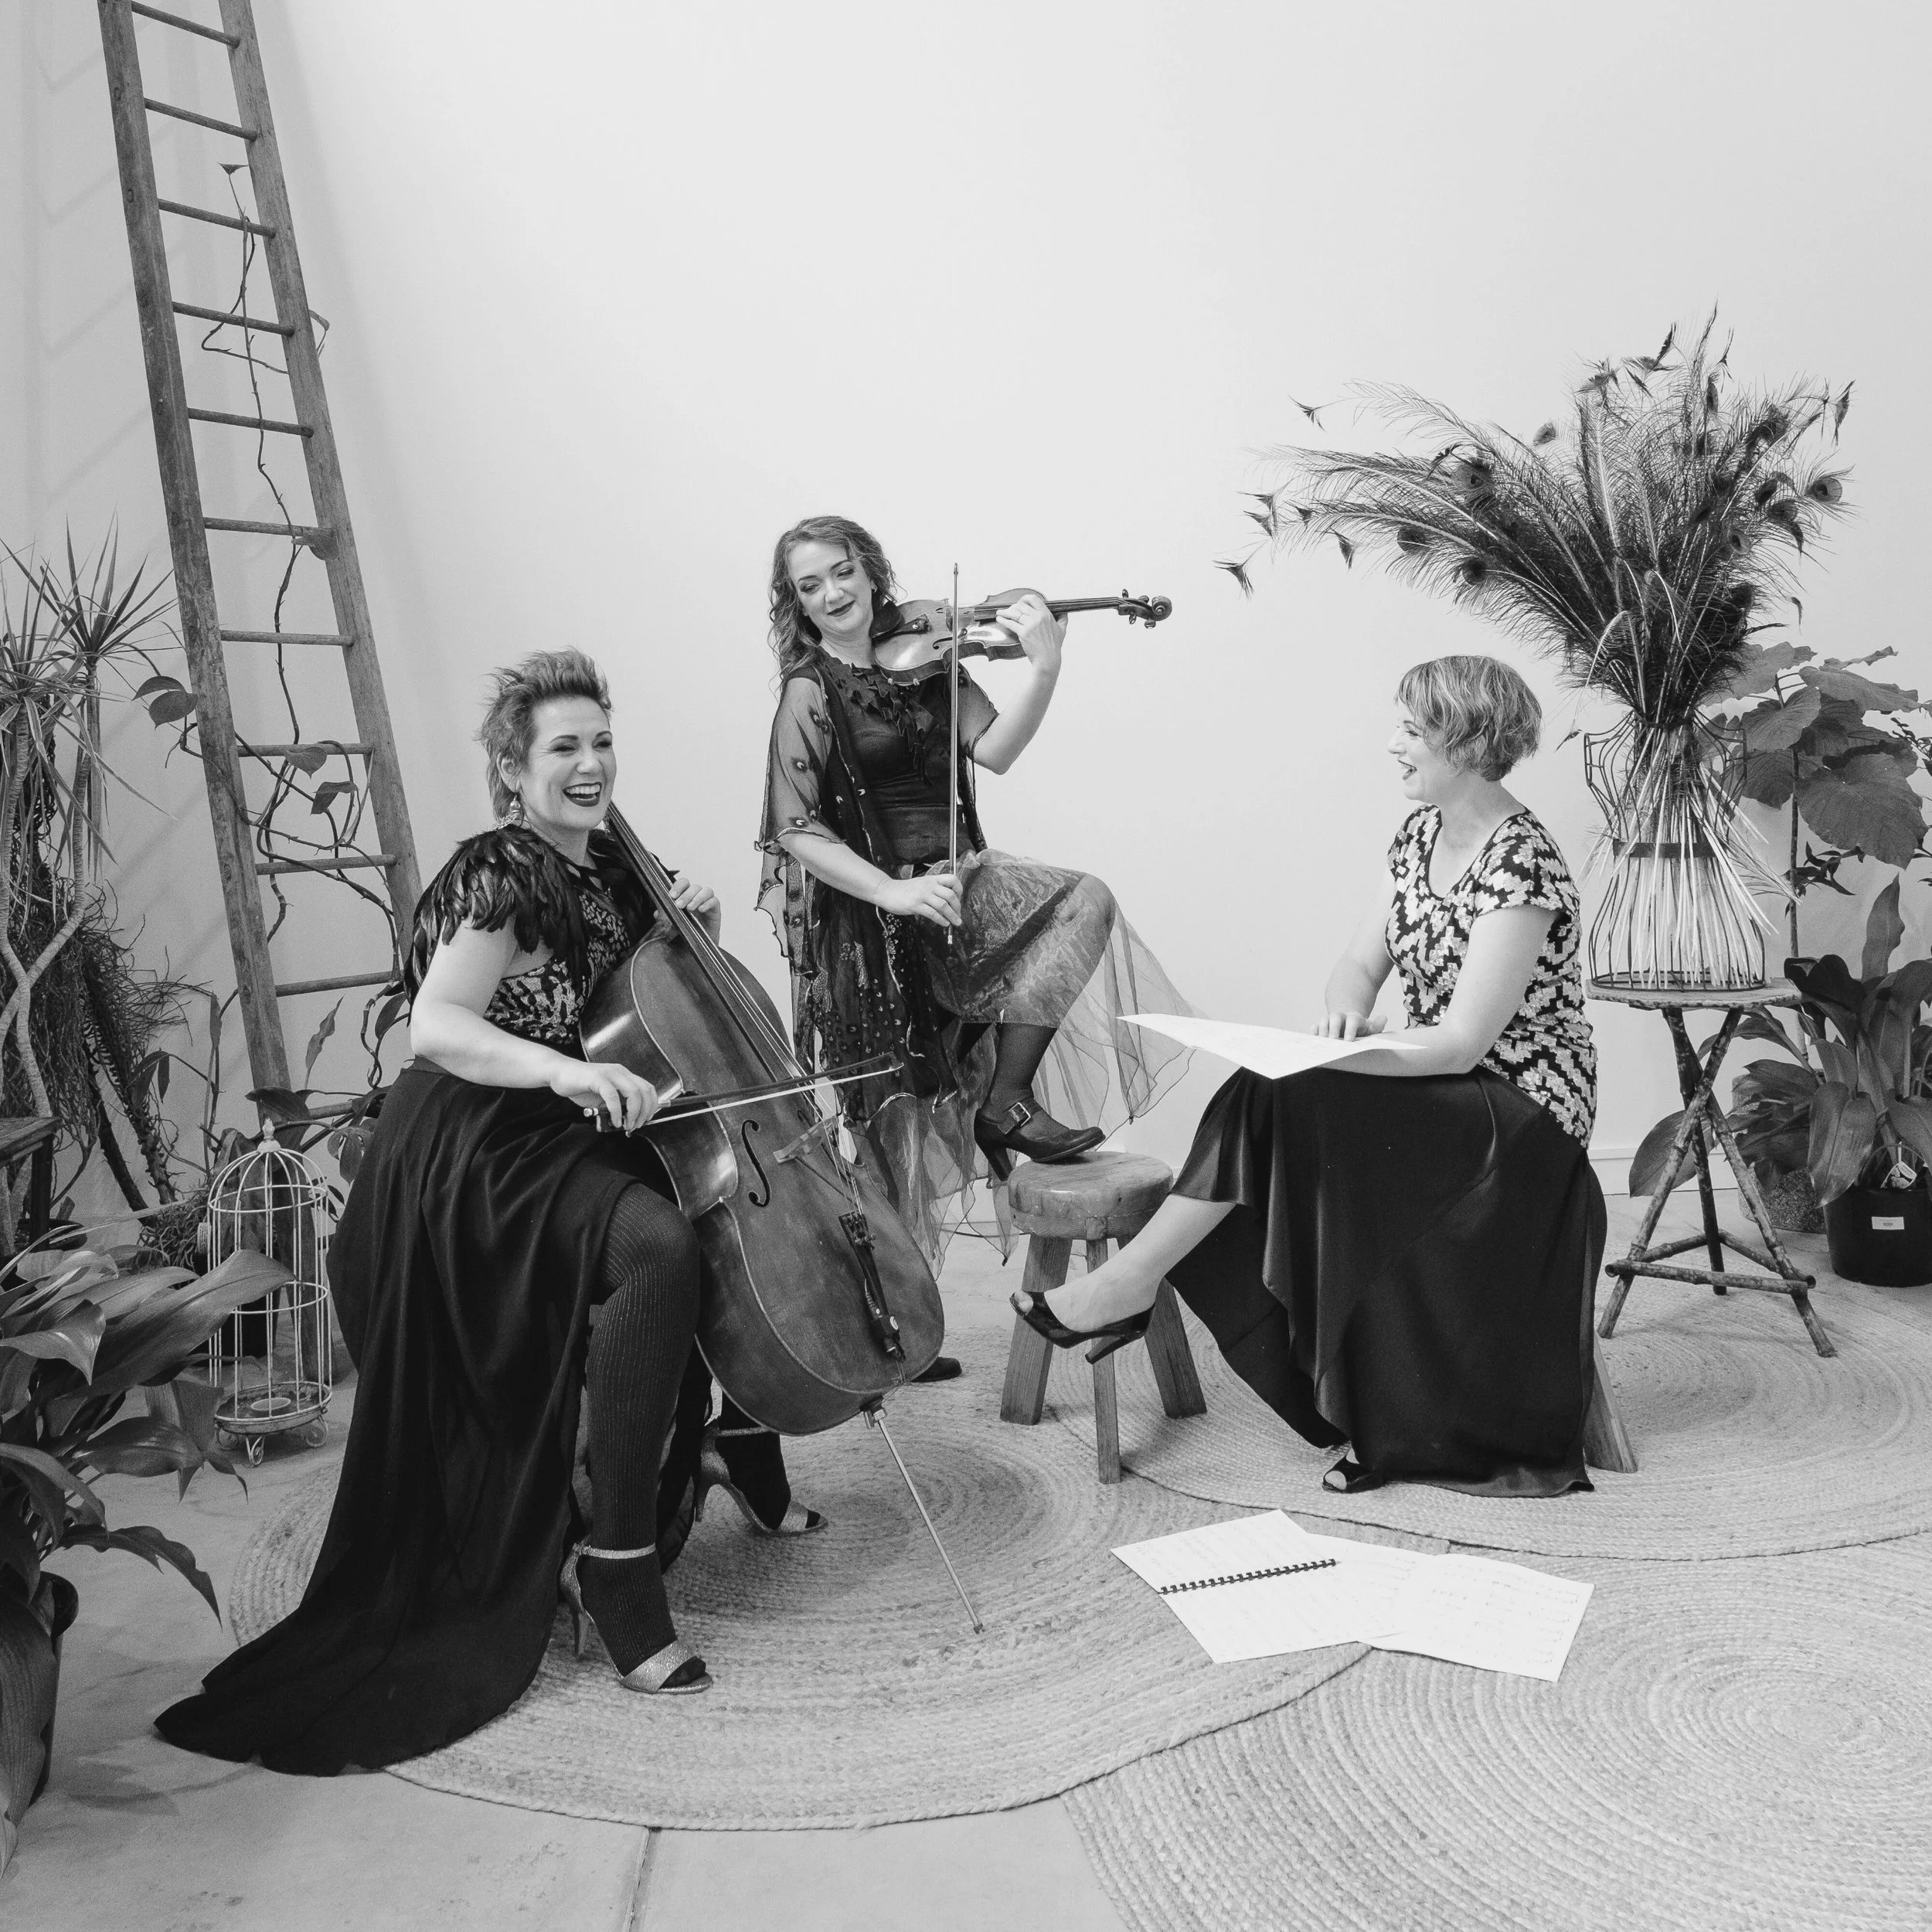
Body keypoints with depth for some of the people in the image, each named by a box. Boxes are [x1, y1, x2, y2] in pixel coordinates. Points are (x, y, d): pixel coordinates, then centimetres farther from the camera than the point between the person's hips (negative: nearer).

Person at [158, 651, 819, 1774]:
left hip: (585, 1139, 9)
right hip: (484, 1156, -9)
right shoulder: (499, 877, -15)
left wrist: (688, 938, 2)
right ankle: (617, 1560, -24)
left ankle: (735, 1448, 29)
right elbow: (438, 1027, -27)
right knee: (660, 1248, -33)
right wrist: (566, 1068, -41)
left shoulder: (609, 871, 9)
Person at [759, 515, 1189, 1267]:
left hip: (954, 876, 5)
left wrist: (1043, 670, -22)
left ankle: (1004, 1102, -10)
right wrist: (895, 892, -22)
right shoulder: (809, 693, -6)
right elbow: (796, 831, -12)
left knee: (1085, 900, -15)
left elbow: (993, 749, -7)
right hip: (872, 911, -5)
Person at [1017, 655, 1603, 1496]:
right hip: (1440, 1094, 8)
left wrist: (1321, 1054, -27)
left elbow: (1461, 1041, -23)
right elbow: (1358, 965, 9)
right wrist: (1346, 1014, -14)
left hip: (1521, 1107, -8)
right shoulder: (1422, 833, 8)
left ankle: (1126, 1286, -15)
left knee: (1284, 1105, -25)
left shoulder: (1520, 863, -19)